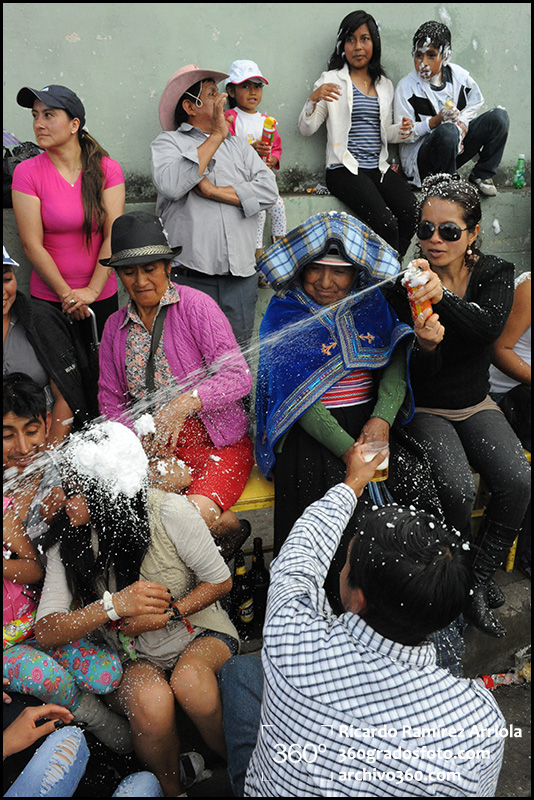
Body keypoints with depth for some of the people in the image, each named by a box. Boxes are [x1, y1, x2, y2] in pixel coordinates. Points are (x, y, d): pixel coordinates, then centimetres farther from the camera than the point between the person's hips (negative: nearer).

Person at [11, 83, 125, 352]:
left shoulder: (107, 169, -2)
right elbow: (32, 244, -8)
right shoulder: (27, 172, -5)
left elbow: (114, 236, -7)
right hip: (48, 297, -1)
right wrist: (67, 295, -11)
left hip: (102, 296, 1)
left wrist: (91, 291, -13)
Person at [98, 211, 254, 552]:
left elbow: (238, 376, -14)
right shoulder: (115, 326, 11)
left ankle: (232, 526, 8)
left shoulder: (196, 305, -6)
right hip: (152, 448, 5)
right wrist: (139, 444, -4)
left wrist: (186, 402, -30)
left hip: (217, 443, -4)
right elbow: (110, 398, 14)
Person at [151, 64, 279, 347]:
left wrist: (214, 191, -7)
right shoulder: (168, 142, 7)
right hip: (191, 278, -4)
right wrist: (217, 135, -9)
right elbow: (171, 186, -16)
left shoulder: (236, 144, 20)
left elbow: (269, 190, 5)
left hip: (241, 277, 4)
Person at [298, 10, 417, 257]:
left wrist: (399, 131, 5)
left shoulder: (385, 85, 21)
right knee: (386, 224, -28)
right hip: (345, 169, -5)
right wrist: (314, 99, -18)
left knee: (412, 213, -23)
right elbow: (306, 129, 1)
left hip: (378, 168, 5)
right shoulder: (332, 80, 6)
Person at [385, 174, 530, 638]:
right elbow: (416, 377, -15)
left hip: (476, 404, 3)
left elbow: (490, 326, -27)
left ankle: (481, 577, 1)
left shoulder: (496, 274, -2)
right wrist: (426, 346, -39)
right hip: (426, 409, -3)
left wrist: (443, 296, -45)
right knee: (458, 489, -27)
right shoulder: (406, 286, -11)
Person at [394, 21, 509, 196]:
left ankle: (481, 175, 2)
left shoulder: (459, 75, 2)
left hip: (457, 148, 6)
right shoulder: (406, 87, -10)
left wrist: (463, 121, -4)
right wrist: (436, 121, -25)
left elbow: (476, 101, 17)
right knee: (448, 131, -39)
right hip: (421, 154, -5)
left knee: (499, 117, -10)